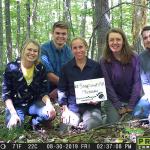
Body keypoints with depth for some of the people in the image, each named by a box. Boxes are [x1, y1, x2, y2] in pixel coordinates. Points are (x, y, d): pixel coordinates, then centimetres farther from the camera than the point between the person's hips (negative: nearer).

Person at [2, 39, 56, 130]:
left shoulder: (40, 68, -6)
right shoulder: (12, 67, -13)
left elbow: (43, 92, -5)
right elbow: (6, 94, -12)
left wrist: (49, 104, -27)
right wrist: (13, 114, -25)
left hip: (34, 103, 2)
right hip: (16, 105, -2)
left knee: (50, 114, -27)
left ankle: (34, 122, 5)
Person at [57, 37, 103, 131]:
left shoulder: (96, 66, 4)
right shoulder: (66, 68, 4)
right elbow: (62, 89, 6)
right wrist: (64, 108, -3)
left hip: (91, 106, 0)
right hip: (73, 106, 1)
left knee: (90, 126, -28)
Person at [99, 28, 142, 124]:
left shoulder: (134, 57, -6)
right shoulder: (104, 61, -7)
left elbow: (137, 82, -7)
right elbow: (108, 85, -8)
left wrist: (131, 106, -12)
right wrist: (119, 107, -12)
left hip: (133, 100, 1)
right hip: (113, 101, 0)